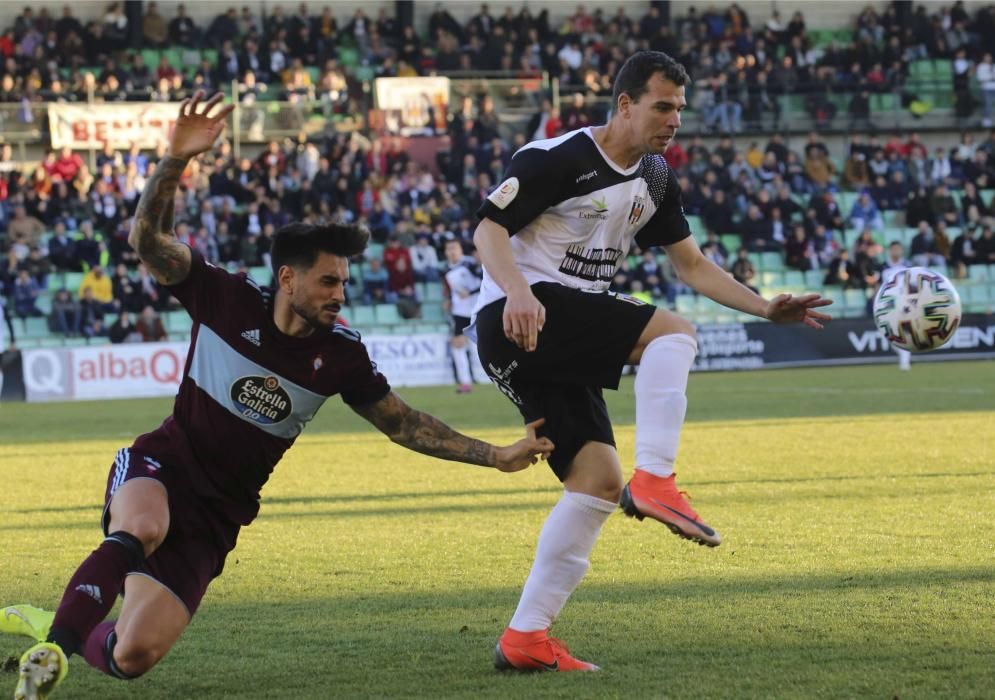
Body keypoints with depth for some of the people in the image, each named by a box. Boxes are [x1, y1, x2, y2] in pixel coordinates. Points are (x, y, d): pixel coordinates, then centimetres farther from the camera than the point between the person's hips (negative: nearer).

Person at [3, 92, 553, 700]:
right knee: (140, 531, -42)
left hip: (217, 514, 3)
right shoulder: (227, 300, -11)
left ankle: (54, 628, 19)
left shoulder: (341, 356, -4)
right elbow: (148, 239, -17)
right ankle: (52, 647, -35)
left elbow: (402, 422, 6)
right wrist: (176, 161, -33)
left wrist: (496, 456, 0)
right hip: (162, 466, -3)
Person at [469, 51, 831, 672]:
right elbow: (490, 228, -14)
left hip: (565, 342, 9)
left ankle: (525, 639, 0)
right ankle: (654, 481, -31)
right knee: (672, 332, -23)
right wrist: (517, 291, -33)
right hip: (515, 318, -9)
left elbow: (691, 264, 20)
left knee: (598, 482, 0)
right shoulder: (557, 159, -10)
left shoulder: (655, 178, 15)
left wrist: (765, 308, 8)